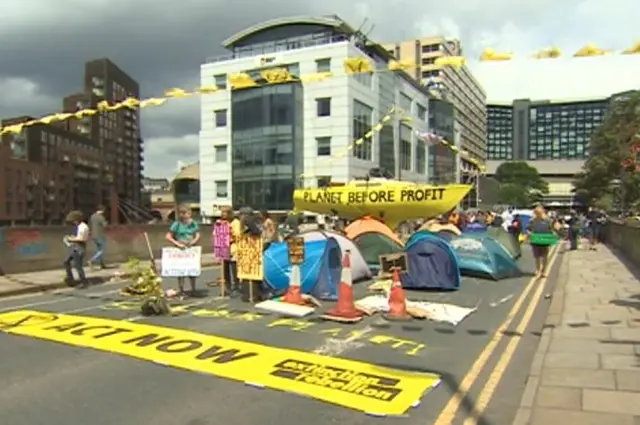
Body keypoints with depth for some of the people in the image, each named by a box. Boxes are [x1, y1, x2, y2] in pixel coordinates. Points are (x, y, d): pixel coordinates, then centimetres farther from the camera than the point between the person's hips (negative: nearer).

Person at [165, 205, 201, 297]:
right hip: (180, 250, -3)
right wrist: (178, 244, -15)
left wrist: (194, 241, -14)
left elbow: (198, 235, 6)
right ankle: (181, 291, 14)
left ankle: (193, 290, 20)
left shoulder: (193, 223, 3)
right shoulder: (177, 224, -7)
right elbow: (168, 237, -7)